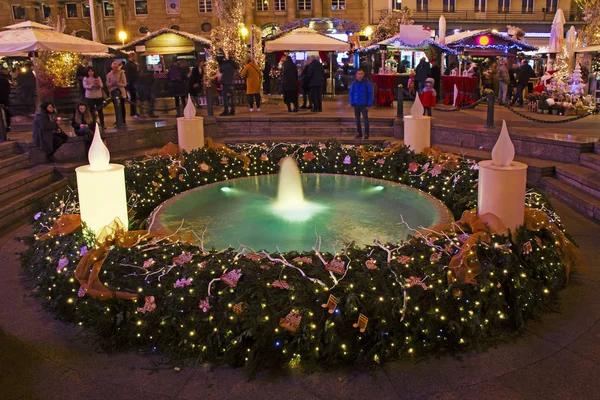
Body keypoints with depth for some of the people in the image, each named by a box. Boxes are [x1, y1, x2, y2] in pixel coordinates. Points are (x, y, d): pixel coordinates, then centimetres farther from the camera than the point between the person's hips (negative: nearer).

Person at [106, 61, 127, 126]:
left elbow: (125, 84, -8)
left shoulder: (122, 73, -5)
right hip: (113, 92, 2)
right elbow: (107, 84, 3)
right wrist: (112, 83, -18)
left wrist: (117, 83, -22)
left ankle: (123, 121, 10)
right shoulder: (109, 74, 2)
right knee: (116, 107, 8)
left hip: (121, 92, -2)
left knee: (122, 107, 2)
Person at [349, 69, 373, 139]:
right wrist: (352, 103, -1)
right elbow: (351, 93, 8)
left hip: (364, 105, -3)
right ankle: (359, 133, 21)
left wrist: (369, 105, -11)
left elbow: (370, 94, -6)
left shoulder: (367, 83, -6)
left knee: (365, 119, 2)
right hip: (356, 104, 3)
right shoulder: (354, 83, 3)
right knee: (357, 119, 10)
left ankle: (366, 134, 11)